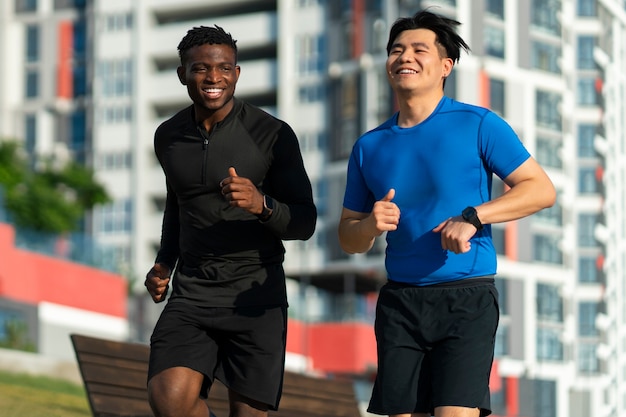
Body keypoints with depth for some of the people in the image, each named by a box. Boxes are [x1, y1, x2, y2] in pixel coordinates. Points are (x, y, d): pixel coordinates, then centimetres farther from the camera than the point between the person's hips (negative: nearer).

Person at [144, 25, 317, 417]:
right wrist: (165, 262, 11)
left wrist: (261, 204, -26)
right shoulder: (169, 137, 6)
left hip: (255, 293, -3)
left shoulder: (273, 134, -8)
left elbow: (305, 223, -6)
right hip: (191, 293, 3)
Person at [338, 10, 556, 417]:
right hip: (400, 302, 4)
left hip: (467, 297, -4)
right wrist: (370, 225, -8)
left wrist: (472, 217, -16)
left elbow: (541, 189, -4)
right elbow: (349, 239, 16)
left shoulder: (477, 125, -1)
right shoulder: (370, 147, 11)